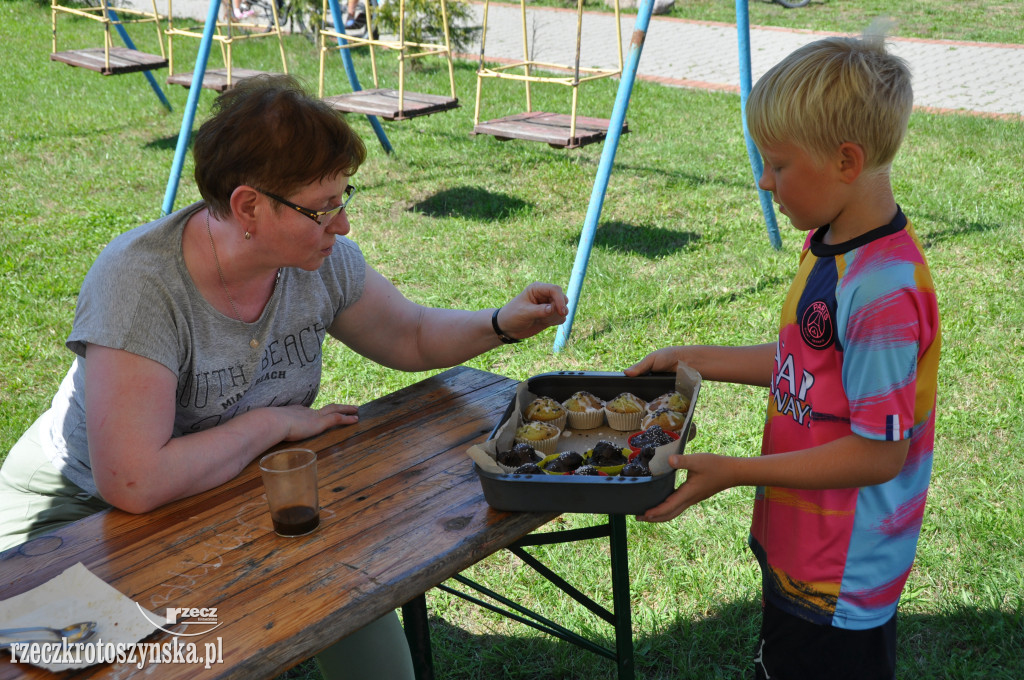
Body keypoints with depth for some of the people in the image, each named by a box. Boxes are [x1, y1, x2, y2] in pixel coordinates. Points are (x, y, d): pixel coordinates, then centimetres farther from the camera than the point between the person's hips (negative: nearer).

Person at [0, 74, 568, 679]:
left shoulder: (323, 260, -12)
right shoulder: (139, 283, -31)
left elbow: (411, 337, 7)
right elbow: (133, 484, -38)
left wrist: (503, 324, -11)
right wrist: (275, 422, -26)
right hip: (86, 511, -4)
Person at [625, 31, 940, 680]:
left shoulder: (884, 290, -30)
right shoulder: (831, 246, 0)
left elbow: (878, 451, -26)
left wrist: (733, 472, -24)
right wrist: (695, 359, 9)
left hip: (841, 582, -9)